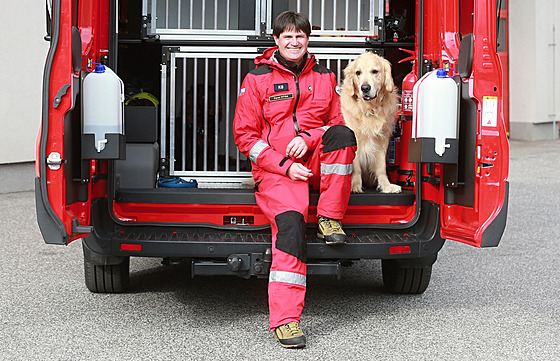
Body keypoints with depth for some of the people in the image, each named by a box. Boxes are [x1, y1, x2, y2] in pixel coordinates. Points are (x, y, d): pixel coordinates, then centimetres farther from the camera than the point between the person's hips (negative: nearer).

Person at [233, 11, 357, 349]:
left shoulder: (323, 77, 15)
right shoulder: (258, 79, 5)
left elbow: (335, 122, 16)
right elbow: (245, 134, 2)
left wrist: (308, 138, -7)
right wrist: (285, 165, -11)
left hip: (316, 160, 3)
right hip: (275, 168, -3)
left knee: (343, 133, -29)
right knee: (290, 221, -31)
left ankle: (330, 219, -18)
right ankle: (285, 319, -33)